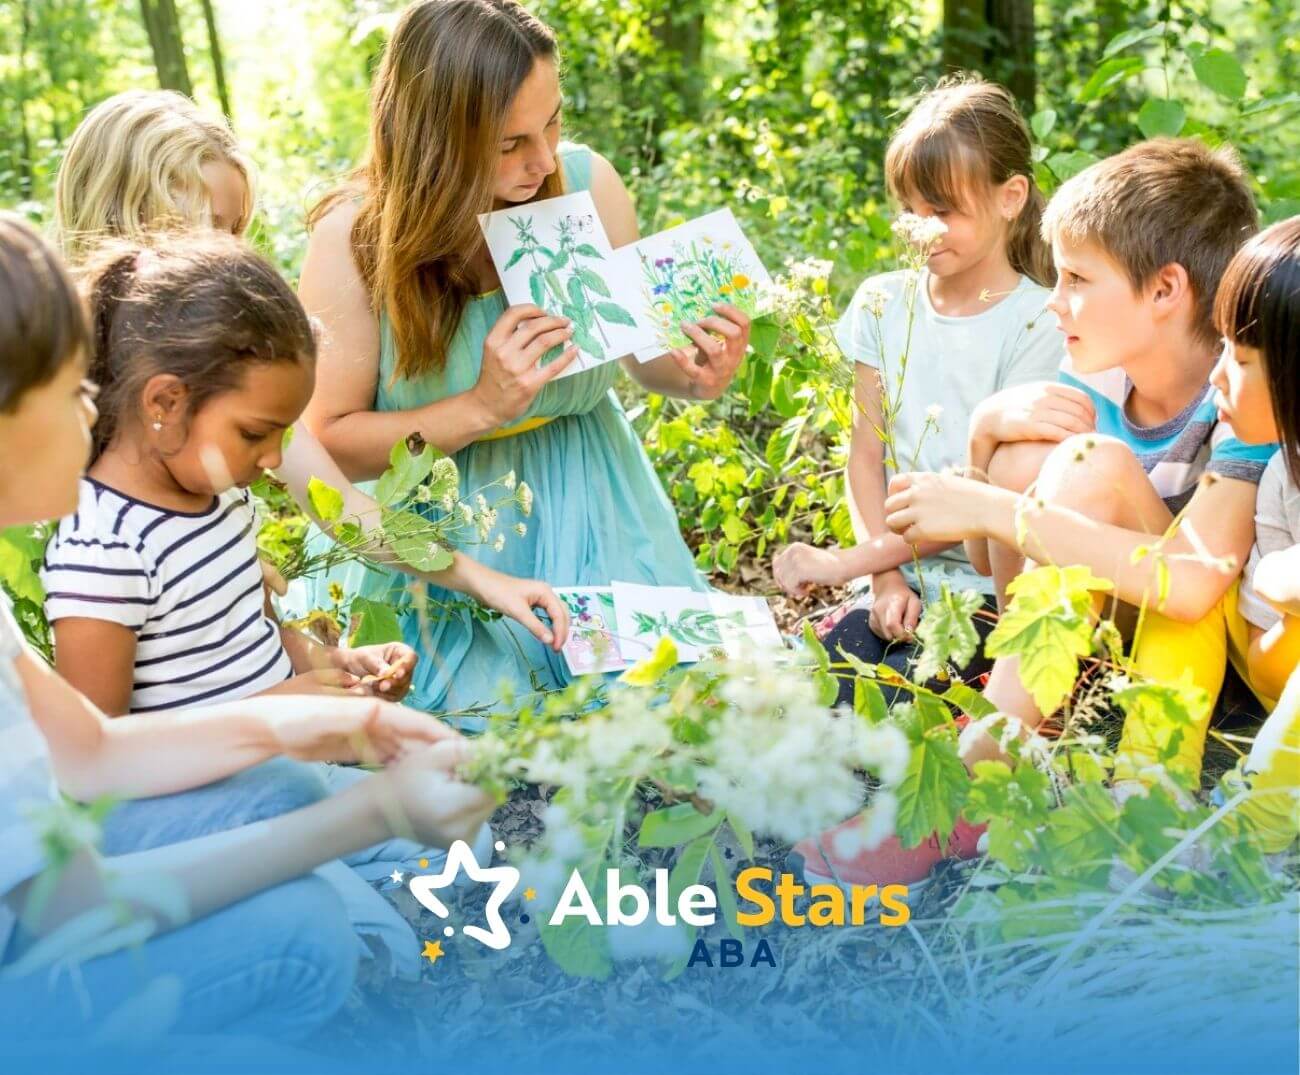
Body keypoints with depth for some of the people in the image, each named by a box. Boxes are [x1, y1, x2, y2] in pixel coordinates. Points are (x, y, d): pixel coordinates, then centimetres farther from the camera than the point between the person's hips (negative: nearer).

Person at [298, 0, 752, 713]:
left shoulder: (588, 185, -10)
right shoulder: (353, 239, -18)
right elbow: (329, 441, -12)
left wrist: (694, 375, -17)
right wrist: (481, 407, -24)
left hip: (592, 513, 3)